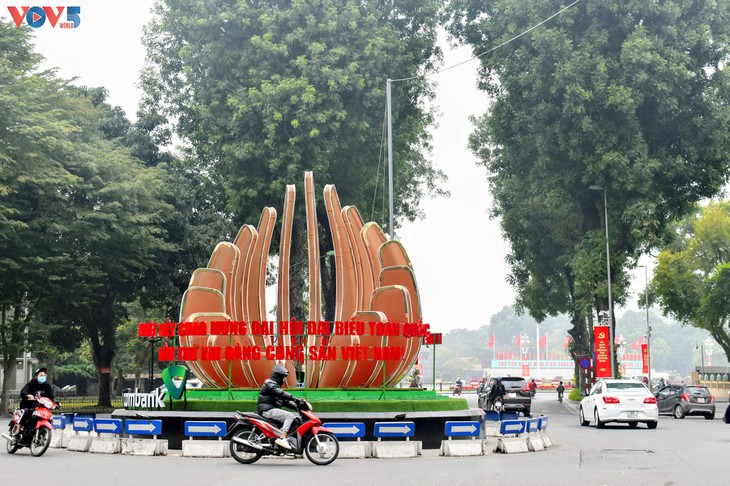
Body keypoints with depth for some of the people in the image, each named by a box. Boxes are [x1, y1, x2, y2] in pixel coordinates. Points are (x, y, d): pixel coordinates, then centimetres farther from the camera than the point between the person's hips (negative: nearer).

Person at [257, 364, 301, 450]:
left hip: (273, 409, 10)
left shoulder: (276, 385, 25)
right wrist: (294, 398, -29)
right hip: (267, 410, -10)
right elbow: (281, 393, -23)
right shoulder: (270, 383, -7)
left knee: (295, 418, 6)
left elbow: (284, 400, 23)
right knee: (290, 416, -24)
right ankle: (282, 438, -34)